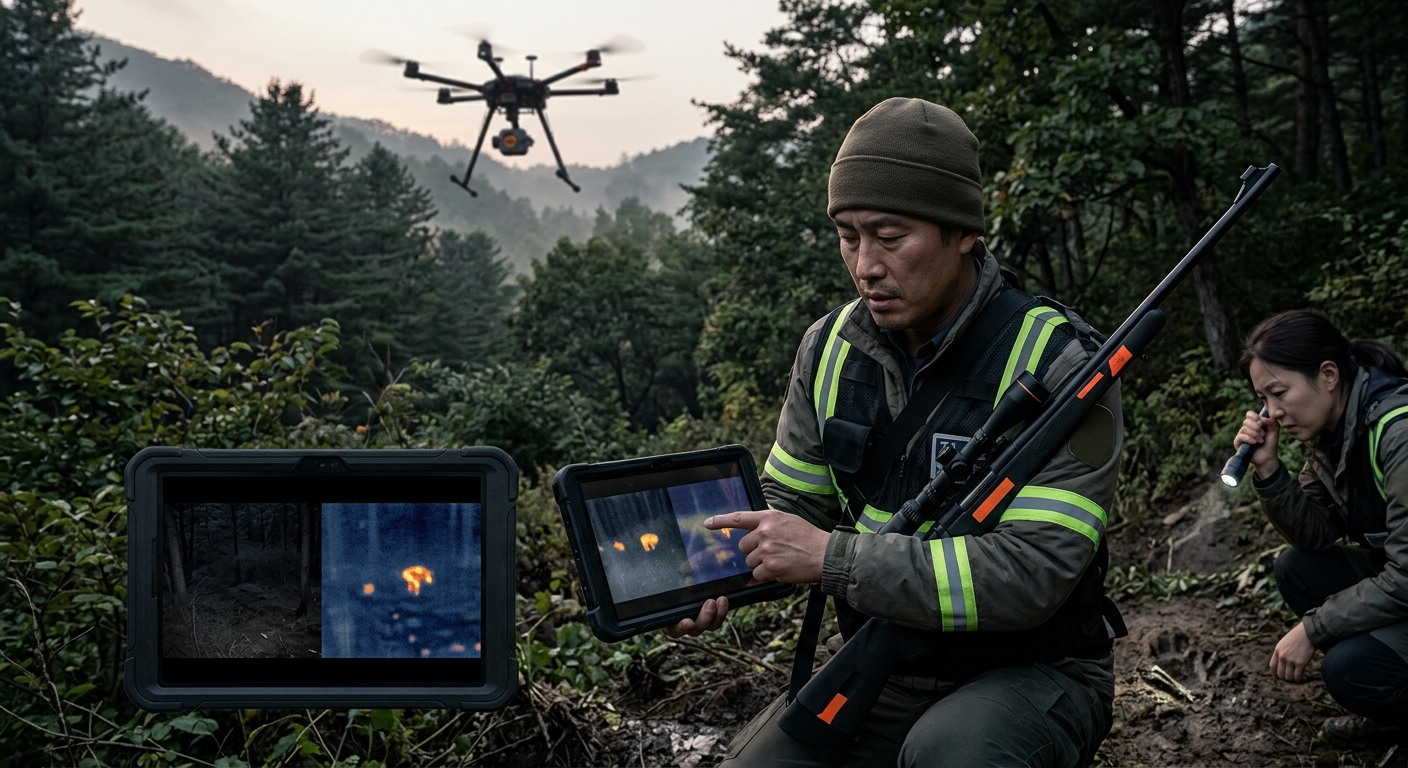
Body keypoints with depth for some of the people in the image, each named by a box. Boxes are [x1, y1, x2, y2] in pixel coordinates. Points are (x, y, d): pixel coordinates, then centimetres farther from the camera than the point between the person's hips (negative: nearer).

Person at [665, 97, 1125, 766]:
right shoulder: (830, 349, 0)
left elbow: (1032, 572, -27)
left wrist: (832, 558, -30)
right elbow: (790, 501, 8)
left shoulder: (1055, 363, -19)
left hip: (1030, 676, -4)